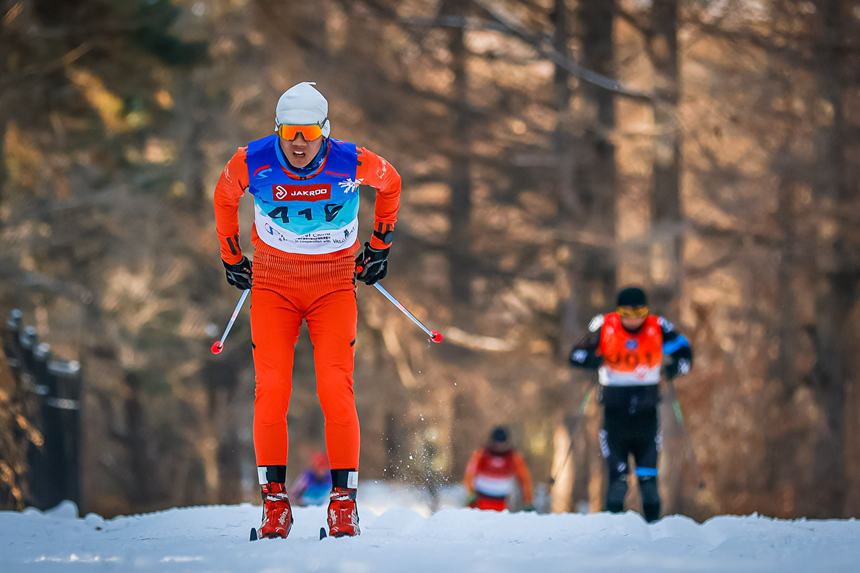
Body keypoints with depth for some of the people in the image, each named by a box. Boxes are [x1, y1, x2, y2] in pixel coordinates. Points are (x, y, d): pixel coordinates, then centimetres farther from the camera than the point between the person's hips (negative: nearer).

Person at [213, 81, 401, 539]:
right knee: (271, 389, -11)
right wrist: (231, 257, 14)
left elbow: (389, 182, 7)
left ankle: (343, 501, -4)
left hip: (333, 286, -1)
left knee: (335, 389, -13)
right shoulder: (252, 163, -15)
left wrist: (380, 246, 12)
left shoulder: (351, 163, -17)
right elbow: (224, 197, 9)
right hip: (272, 286, 1)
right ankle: (275, 501, -2)